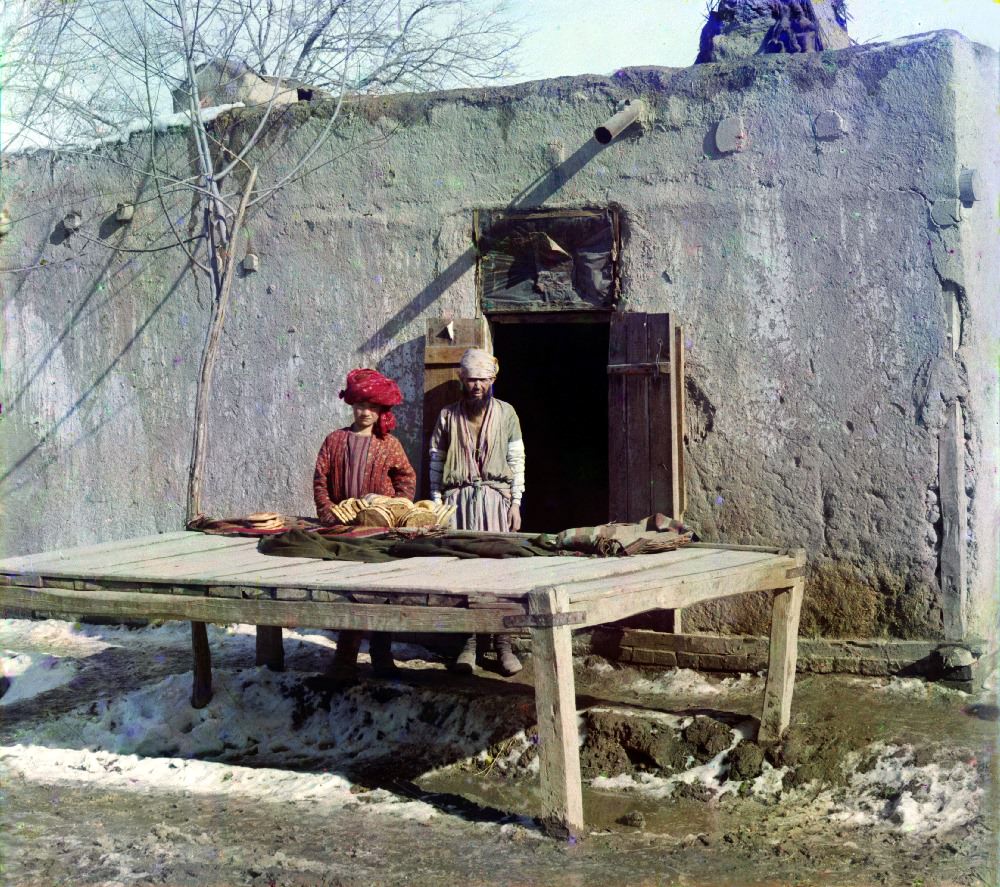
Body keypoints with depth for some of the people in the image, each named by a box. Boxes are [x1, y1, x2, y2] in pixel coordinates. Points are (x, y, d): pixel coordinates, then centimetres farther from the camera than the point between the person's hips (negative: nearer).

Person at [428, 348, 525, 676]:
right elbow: (436, 461, 11)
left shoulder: (506, 413, 9)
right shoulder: (448, 415, 10)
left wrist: (515, 502, 2)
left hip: (495, 497, -1)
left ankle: (503, 643, -3)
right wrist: (437, 502, 4)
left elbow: (517, 460, 8)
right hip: (459, 499, 1)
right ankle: (469, 642, 3)